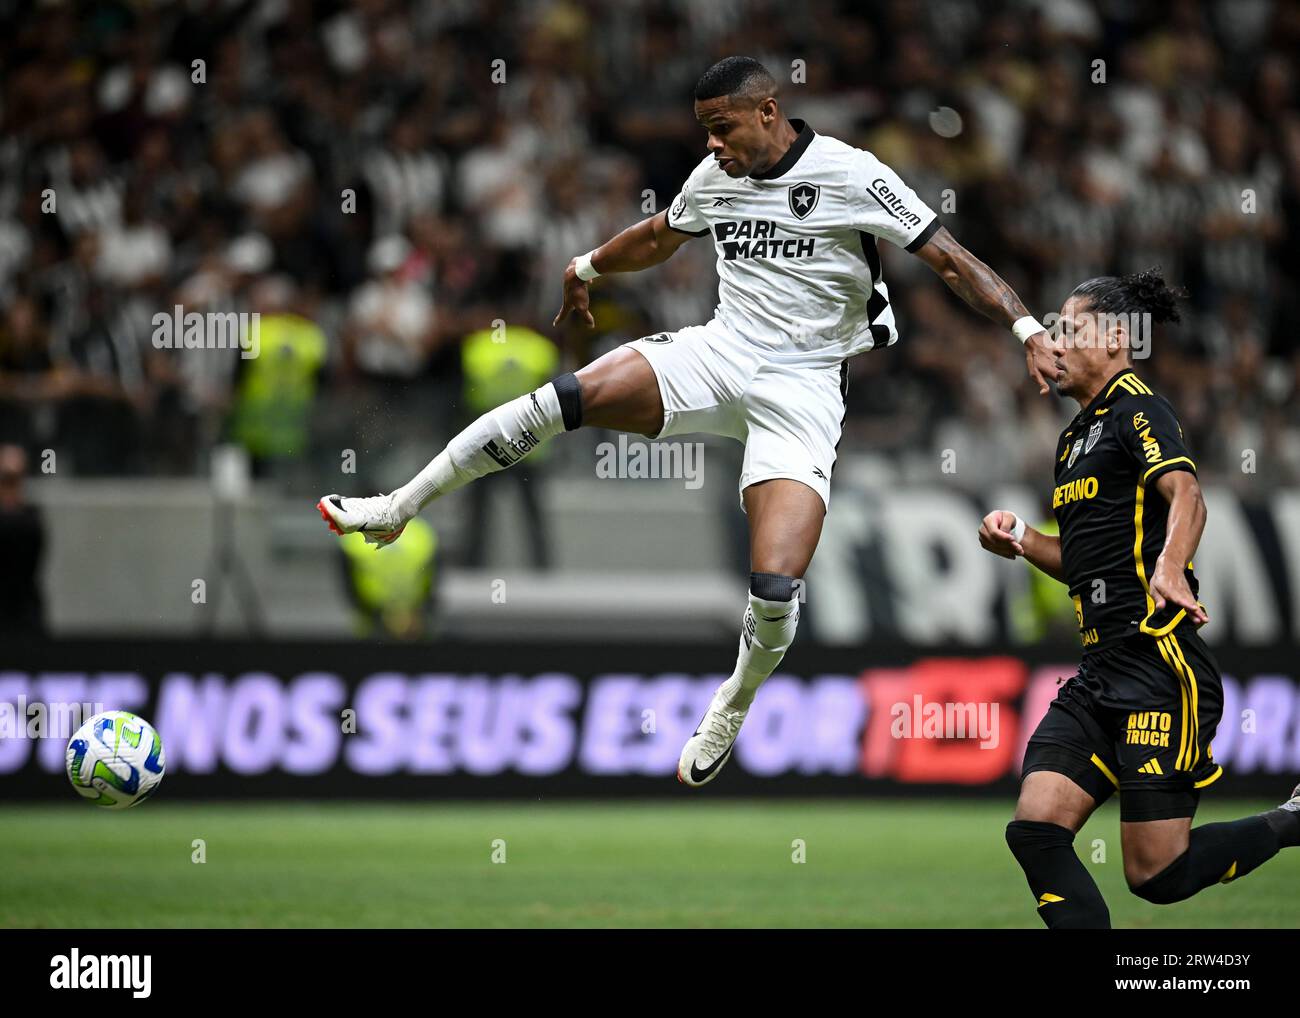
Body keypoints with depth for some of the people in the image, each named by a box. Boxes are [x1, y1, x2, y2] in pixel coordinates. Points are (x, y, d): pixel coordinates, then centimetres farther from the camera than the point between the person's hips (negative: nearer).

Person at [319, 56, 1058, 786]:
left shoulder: (852, 177, -10)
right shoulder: (716, 177, 8)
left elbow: (951, 260, -10)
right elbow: (658, 238, 30)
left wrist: (1029, 328, -21)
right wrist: (588, 267, 46)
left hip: (801, 390, -4)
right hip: (719, 353, 5)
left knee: (775, 591, -18)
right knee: (565, 399, -19)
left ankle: (732, 710, 14)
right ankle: (399, 508, -9)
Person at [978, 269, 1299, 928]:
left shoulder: (1137, 409, -6)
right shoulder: (1075, 435, 21)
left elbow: (1186, 496, -26)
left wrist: (1170, 568, -45)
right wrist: (1022, 542, 14)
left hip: (1160, 666, -9)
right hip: (1100, 674, 9)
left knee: (1157, 874, -10)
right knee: (1035, 832, -8)